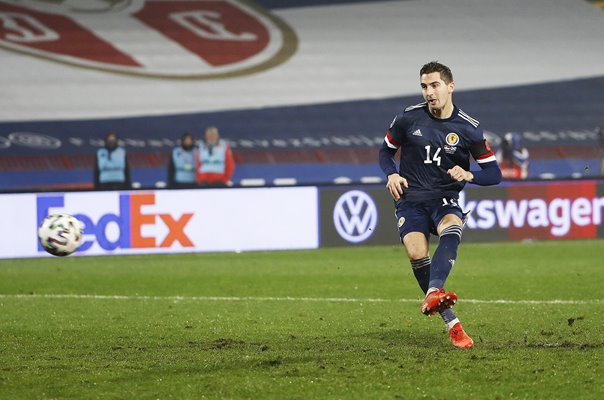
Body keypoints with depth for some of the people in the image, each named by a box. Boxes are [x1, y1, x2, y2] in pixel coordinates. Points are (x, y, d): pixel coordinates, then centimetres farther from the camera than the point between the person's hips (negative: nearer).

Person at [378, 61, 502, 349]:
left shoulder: (468, 129, -1)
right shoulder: (408, 119, 2)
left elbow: (494, 173, 3)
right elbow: (386, 151, 18)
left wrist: (468, 175, -18)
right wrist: (392, 175, -4)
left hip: (445, 199, -1)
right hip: (410, 199, 1)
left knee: (451, 230, -36)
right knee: (417, 253, -25)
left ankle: (434, 293, -60)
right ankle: (451, 323, -19)